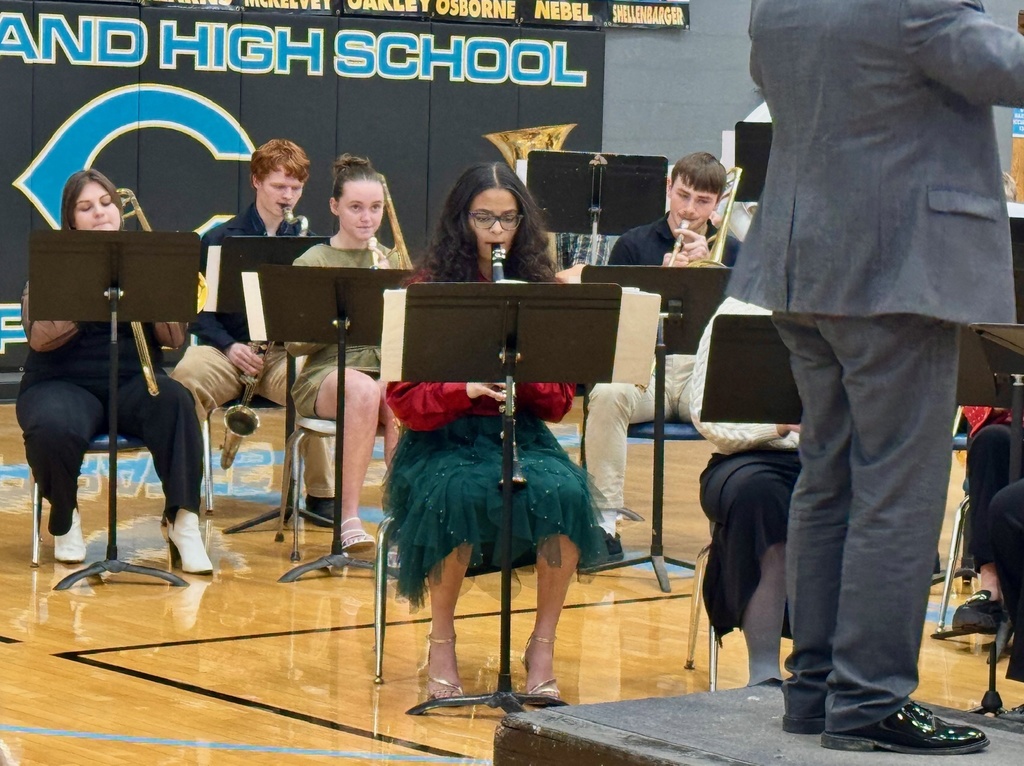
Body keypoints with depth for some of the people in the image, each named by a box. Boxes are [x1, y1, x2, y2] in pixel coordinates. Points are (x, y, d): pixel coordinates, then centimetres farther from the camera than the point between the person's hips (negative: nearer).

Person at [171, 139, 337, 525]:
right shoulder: (221, 239, 5)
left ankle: (322, 494, -16)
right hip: (227, 348, -1)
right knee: (186, 379, -35)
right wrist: (230, 347, -15)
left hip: (285, 351, 1)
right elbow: (200, 310, 2)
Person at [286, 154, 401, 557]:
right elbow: (295, 343, -4)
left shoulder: (393, 262, 15)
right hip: (326, 372, -2)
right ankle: (348, 517, -33)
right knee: (364, 391, -38)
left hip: (387, 371, 3)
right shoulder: (311, 263, 3)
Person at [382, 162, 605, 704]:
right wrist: (466, 389, -22)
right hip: (443, 439, -2)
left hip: (521, 434, 2)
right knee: (459, 494, -36)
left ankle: (543, 646, -15)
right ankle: (441, 643, -14)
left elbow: (559, 403, 6)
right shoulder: (427, 292, 1)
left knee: (565, 492, -31)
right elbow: (404, 400, -4)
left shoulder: (540, 291, 8)